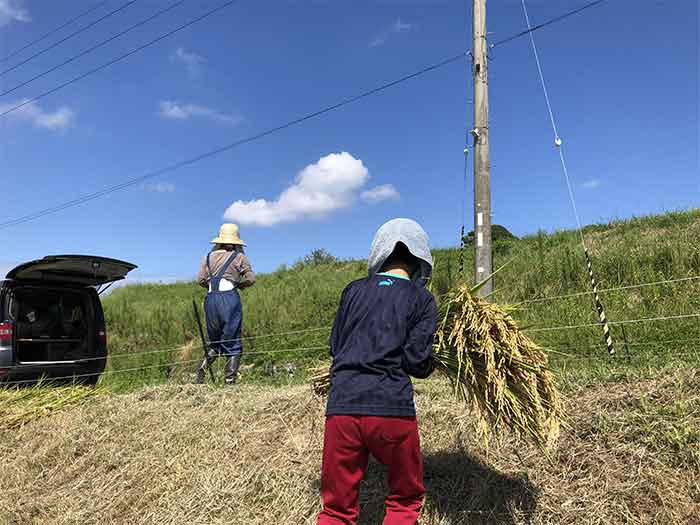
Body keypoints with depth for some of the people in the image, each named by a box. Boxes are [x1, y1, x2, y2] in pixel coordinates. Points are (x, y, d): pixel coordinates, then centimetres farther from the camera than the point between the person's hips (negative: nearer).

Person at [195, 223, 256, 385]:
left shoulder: (209, 256, 13)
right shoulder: (239, 257, 4)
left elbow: (201, 279, 6)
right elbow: (251, 279, -2)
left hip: (211, 299, 4)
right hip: (230, 299, -4)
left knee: (215, 342, 20)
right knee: (233, 345, 5)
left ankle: (201, 369, 2)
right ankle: (229, 381, 2)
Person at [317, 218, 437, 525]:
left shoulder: (353, 290, 10)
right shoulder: (421, 299, 2)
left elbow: (335, 346, 13)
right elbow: (417, 362, -6)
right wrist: (430, 364, 16)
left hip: (341, 406, 3)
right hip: (392, 408, -2)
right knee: (406, 499, 21)